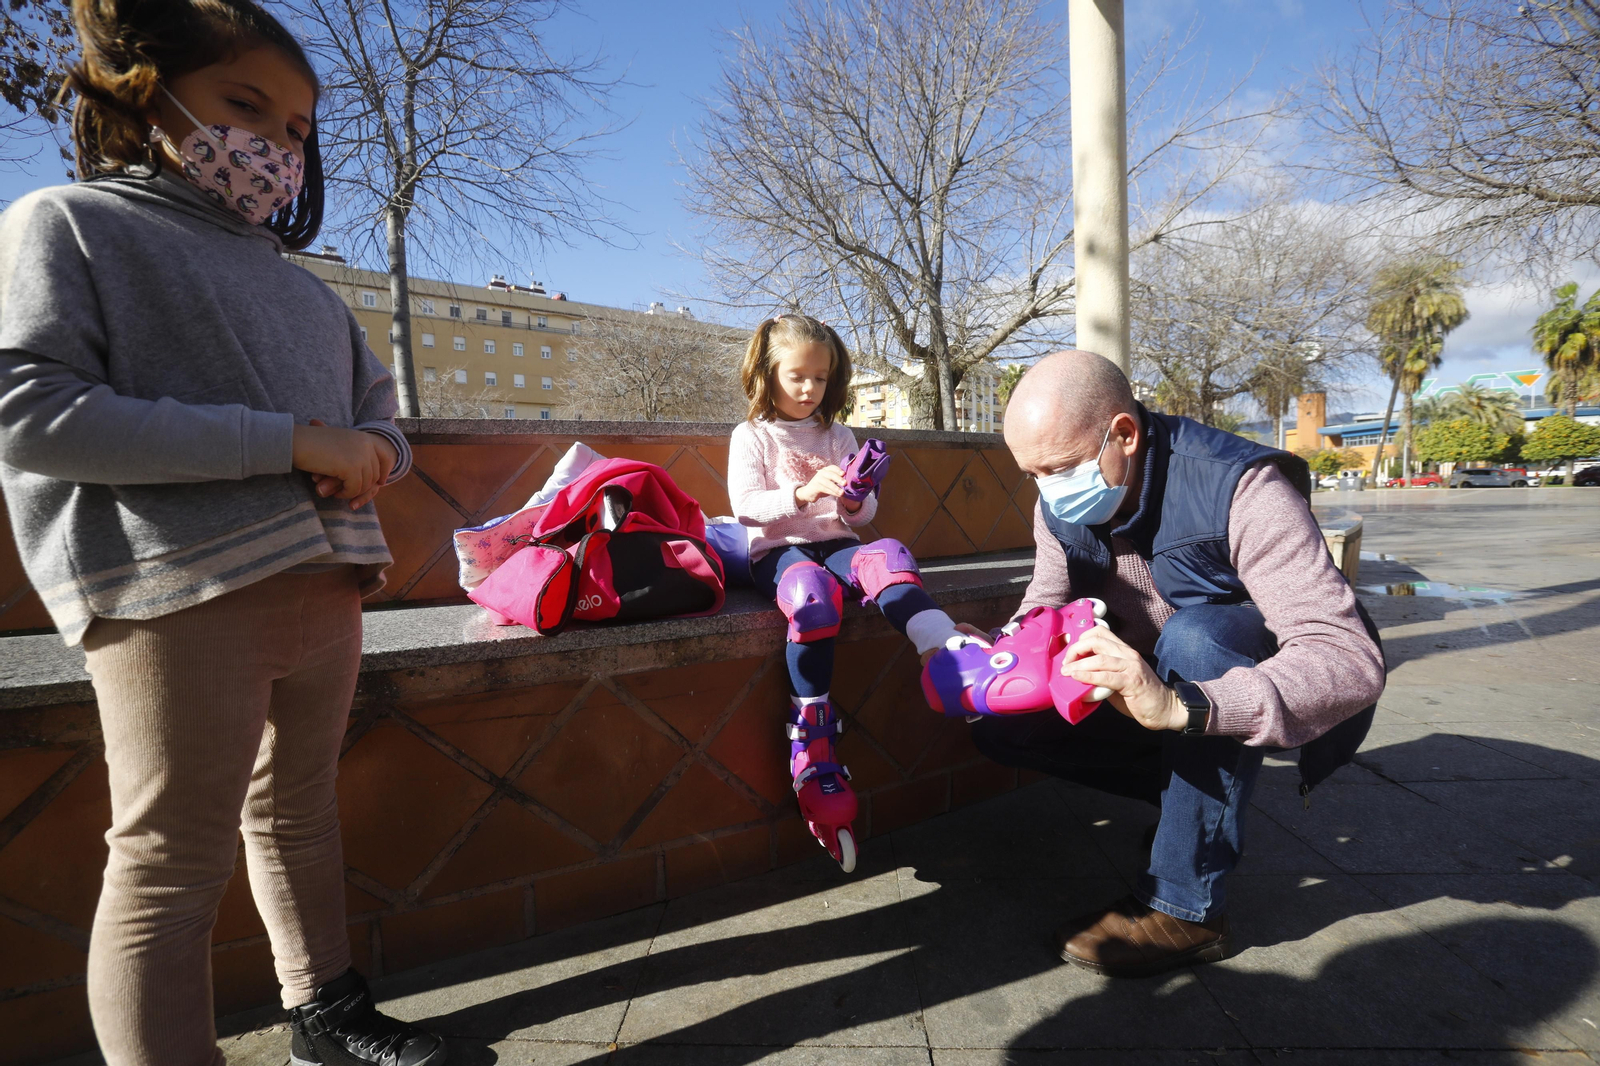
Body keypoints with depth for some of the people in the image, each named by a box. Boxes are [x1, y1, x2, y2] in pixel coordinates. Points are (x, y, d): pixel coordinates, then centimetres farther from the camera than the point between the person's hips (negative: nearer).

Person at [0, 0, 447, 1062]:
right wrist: (289, 443, -18)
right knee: (171, 865, -1)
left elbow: (382, 413, 23)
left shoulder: (305, 289, 21)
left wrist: (370, 452, -3)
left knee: (299, 813, 19)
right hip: (181, 596, -6)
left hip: (325, 585, 7)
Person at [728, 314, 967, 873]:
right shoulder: (752, 436, 9)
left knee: (885, 555, -31)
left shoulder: (838, 436, 20)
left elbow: (865, 513, 16)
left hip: (835, 543, 4)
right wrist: (803, 494, -22)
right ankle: (814, 758, -35)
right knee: (813, 592, -38)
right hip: (778, 551, -4)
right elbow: (745, 507, -6)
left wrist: (855, 503, -10)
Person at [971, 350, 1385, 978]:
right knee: (1000, 725, -10)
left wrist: (1180, 706, -53)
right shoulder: (1060, 506, -10)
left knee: (1197, 635, -38)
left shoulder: (1241, 488, -29)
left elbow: (1352, 662, -37)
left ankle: (1187, 905, -22)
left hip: (1298, 706, -5)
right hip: (1165, 696, 6)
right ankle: (1207, 801, 4)